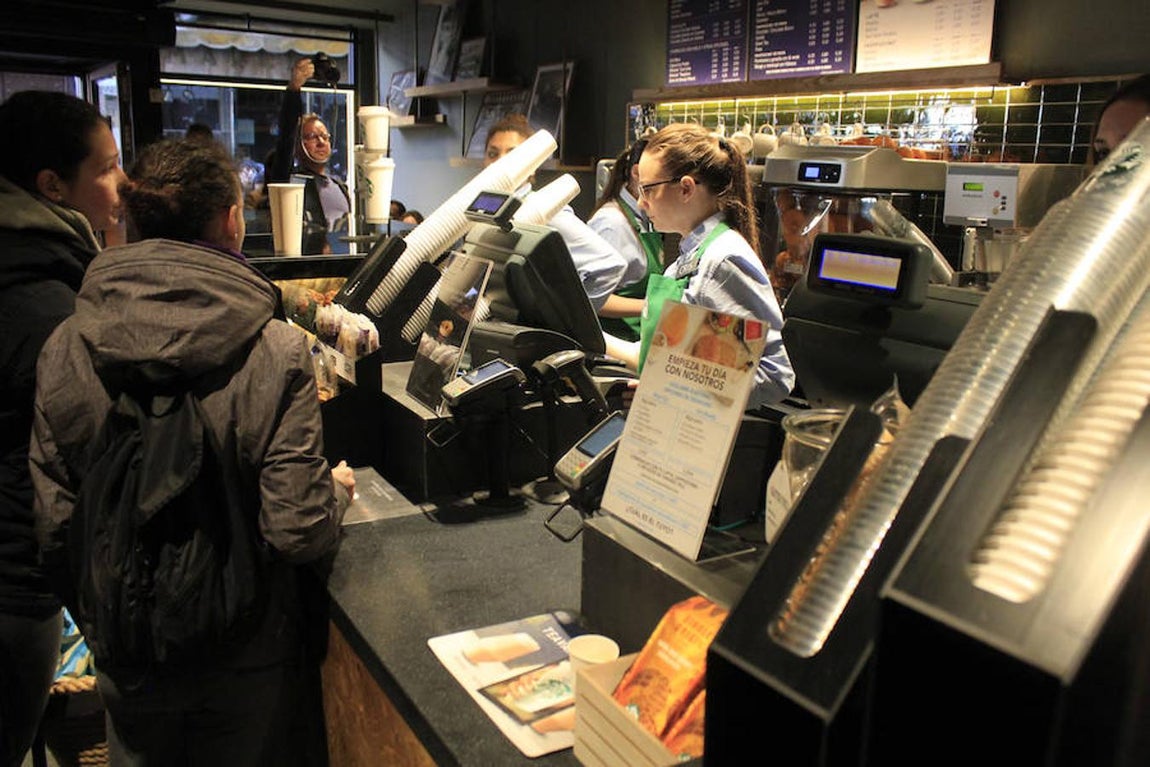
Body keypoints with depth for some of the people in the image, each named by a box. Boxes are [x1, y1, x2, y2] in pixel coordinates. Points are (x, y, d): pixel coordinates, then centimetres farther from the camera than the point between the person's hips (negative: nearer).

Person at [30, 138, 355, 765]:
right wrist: (338, 491, -1)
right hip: (246, 656, -2)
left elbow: (53, 525, -5)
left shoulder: (65, 348, -12)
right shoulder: (276, 352, -22)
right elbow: (297, 532, -22)